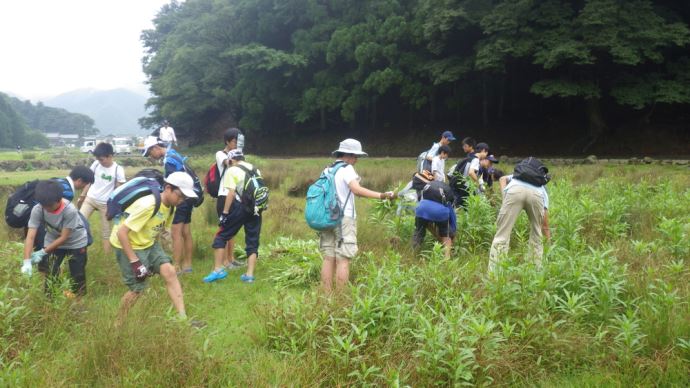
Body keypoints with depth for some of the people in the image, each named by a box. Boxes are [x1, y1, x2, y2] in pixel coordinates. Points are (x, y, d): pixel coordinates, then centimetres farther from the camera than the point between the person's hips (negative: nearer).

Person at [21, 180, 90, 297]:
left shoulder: (70, 210, -36)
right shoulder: (37, 210, -28)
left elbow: (64, 237, -27)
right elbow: (30, 236, -29)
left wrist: (43, 252, -28)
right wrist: (27, 261, -37)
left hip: (75, 242, -3)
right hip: (53, 241, 3)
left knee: (77, 272, 2)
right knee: (49, 271, 1)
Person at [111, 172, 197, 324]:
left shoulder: (170, 206, -3)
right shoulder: (147, 205, -30)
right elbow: (121, 232, -29)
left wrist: (153, 257, 12)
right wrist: (135, 262, -28)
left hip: (148, 243, 7)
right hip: (127, 245, -7)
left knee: (169, 272, -12)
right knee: (137, 288, -8)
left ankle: (183, 319, -11)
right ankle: (118, 325, 16)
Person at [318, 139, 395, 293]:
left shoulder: (328, 170, 15)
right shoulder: (347, 169, -8)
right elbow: (357, 189, -25)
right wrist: (381, 195, -31)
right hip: (344, 218, -7)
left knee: (329, 258, 8)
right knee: (343, 259, -5)